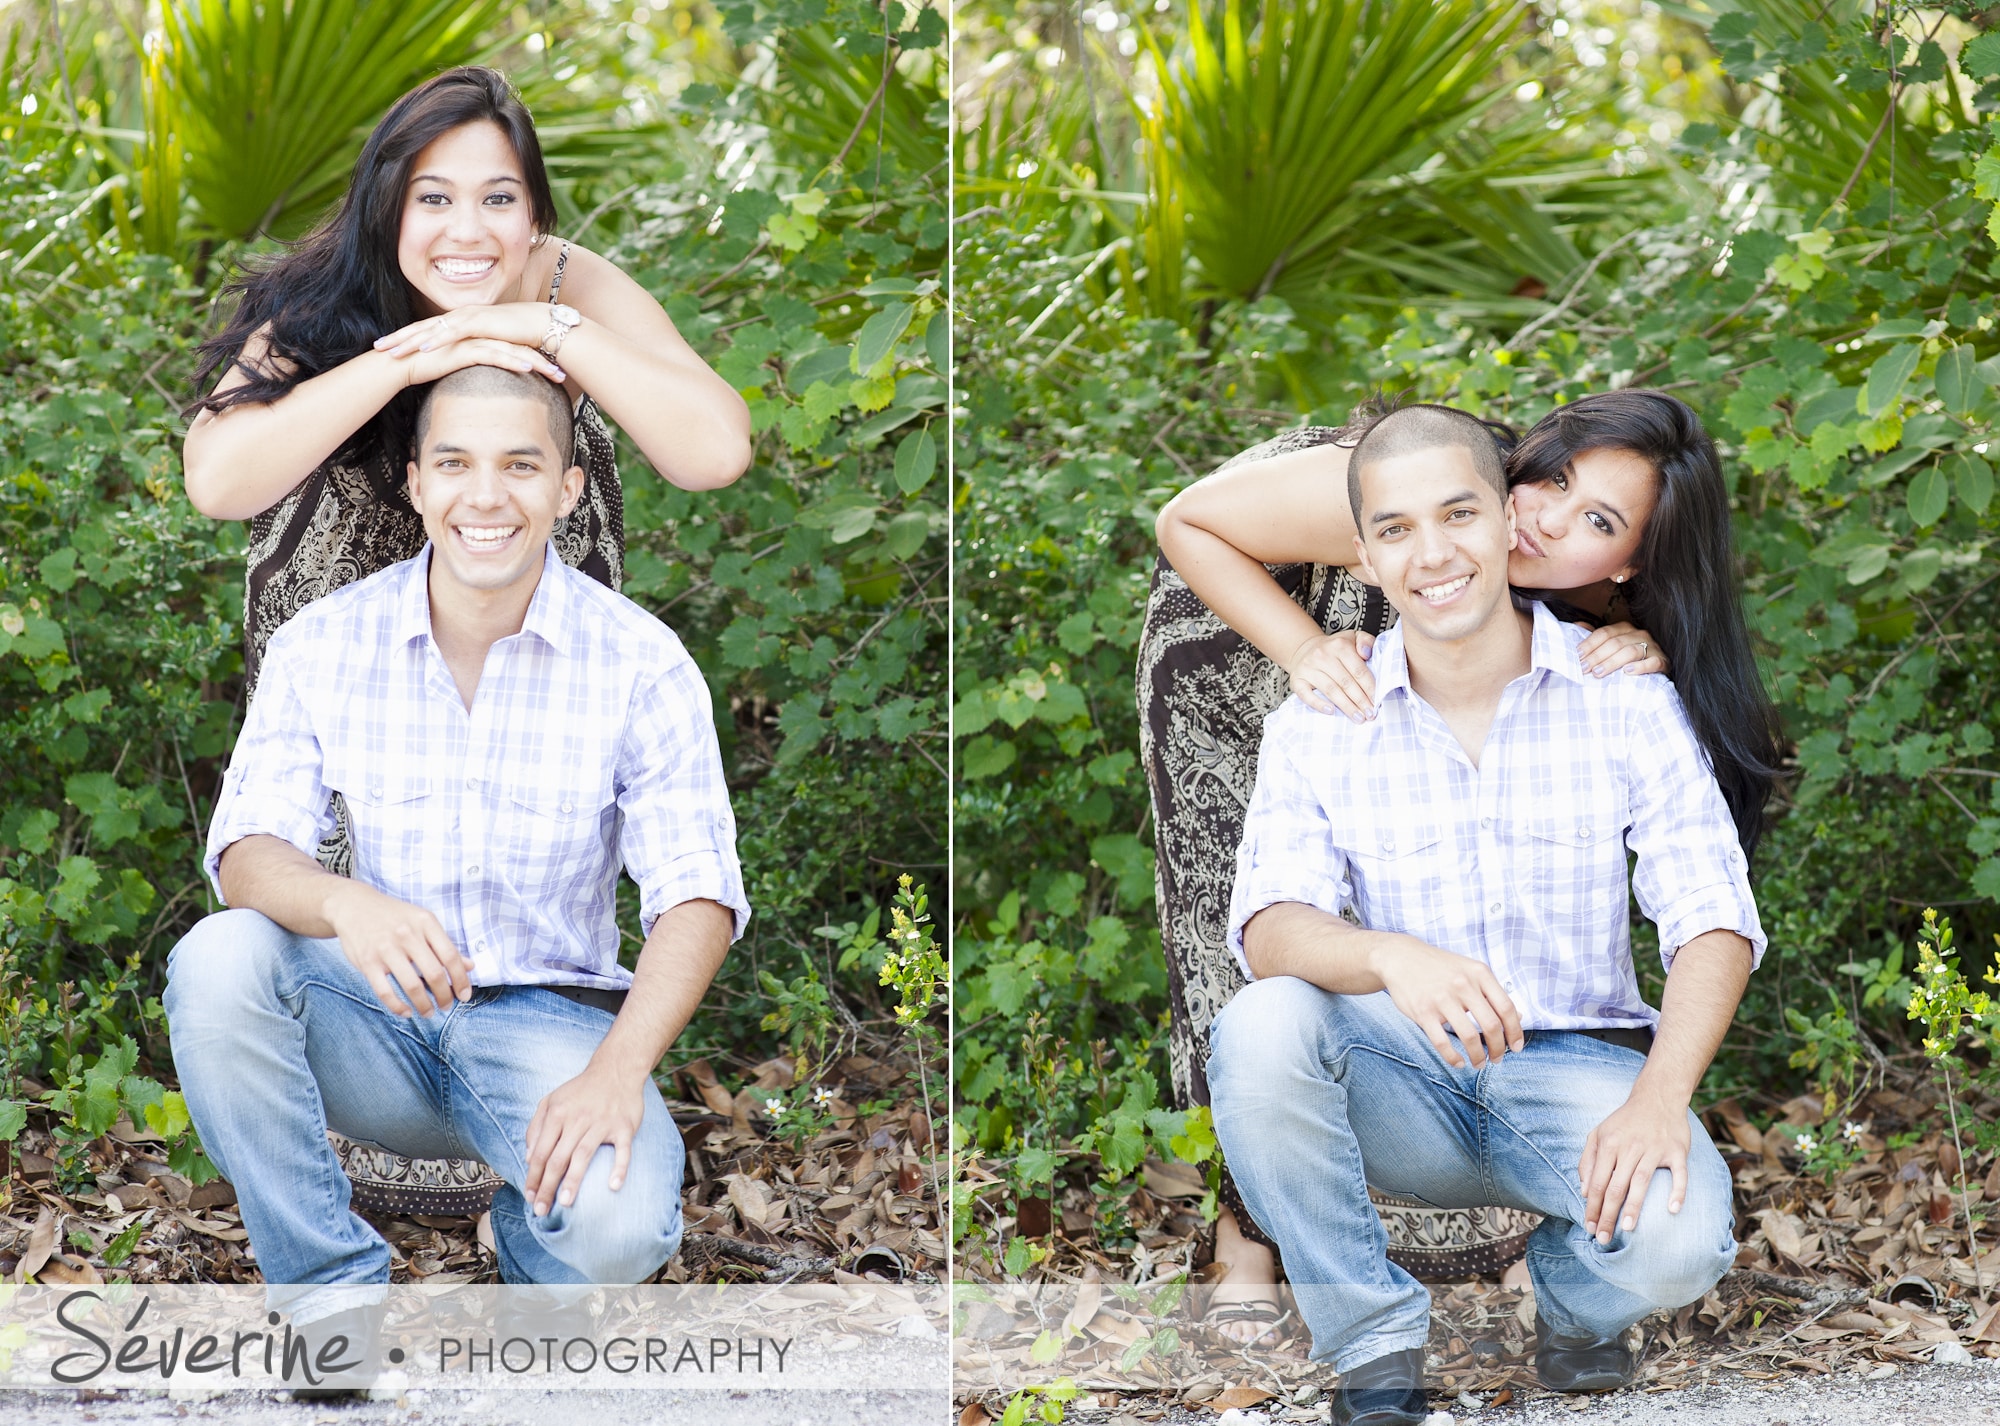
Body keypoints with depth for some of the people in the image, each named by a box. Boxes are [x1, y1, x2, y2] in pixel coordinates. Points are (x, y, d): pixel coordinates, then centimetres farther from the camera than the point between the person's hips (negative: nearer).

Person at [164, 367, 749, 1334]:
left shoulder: (640, 662, -6)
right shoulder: (324, 644, -2)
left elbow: (696, 896, -11)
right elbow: (247, 852, -10)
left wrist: (616, 1073, -29)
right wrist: (344, 904, -36)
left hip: (545, 1020, -2)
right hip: (371, 1018, 2)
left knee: (619, 1224, -32)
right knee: (218, 959, -30)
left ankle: (530, 1245, 7)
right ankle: (335, 1294, -16)